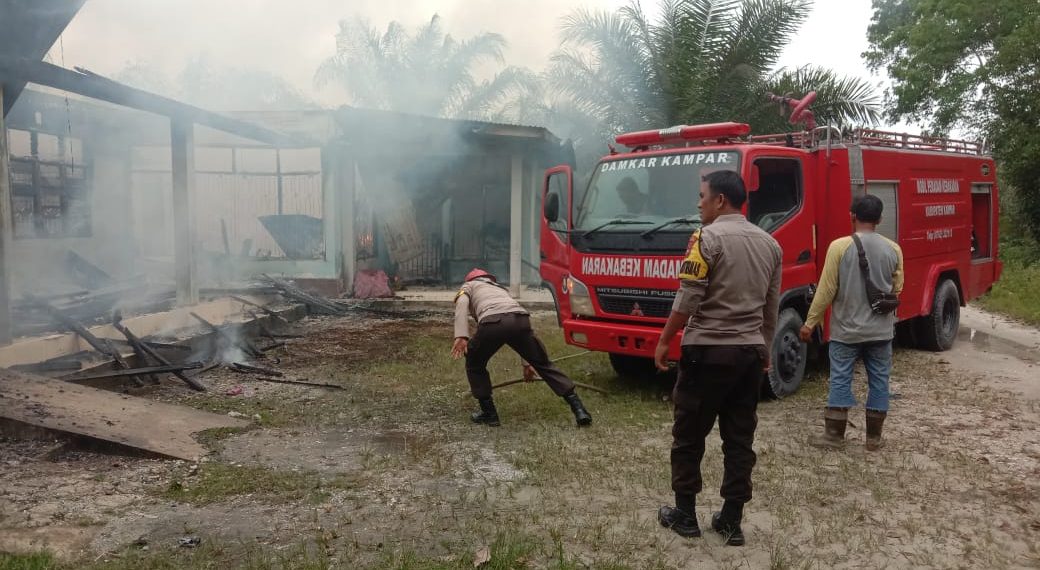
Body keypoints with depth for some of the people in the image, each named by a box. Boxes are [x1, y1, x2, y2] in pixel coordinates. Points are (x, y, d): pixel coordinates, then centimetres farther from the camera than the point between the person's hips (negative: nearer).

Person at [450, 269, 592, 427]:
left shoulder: (468, 286, 34)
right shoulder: (500, 289, 47)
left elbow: (462, 304, 7)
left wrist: (461, 335, -7)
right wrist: (527, 362, 52)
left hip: (492, 322, -4)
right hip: (521, 319, 4)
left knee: (474, 365, 24)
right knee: (543, 364, 19)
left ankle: (489, 413, 22)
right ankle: (578, 408, 14)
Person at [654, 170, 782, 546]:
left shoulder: (708, 237, -12)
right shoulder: (769, 243, 10)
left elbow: (688, 300, -15)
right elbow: (771, 307, 15)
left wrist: (664, 341, -5)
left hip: (708, 351, -6)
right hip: (750, 352, 6)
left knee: (689, 435, 7)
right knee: (740, 439, 10)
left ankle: (685, 514, 17)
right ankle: (732, 521, 16)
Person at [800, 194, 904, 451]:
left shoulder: (839, 246, -11)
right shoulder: (893, 249, -1)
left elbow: (826, 289, -11)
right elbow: (897, 289, 8)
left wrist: (810, 323, -3)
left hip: (846, 329, -3)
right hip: (881, 330, 3)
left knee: (840, 380, 5)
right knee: (878, 381, 11)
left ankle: (834, 434, 10)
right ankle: (874, 437, 18)